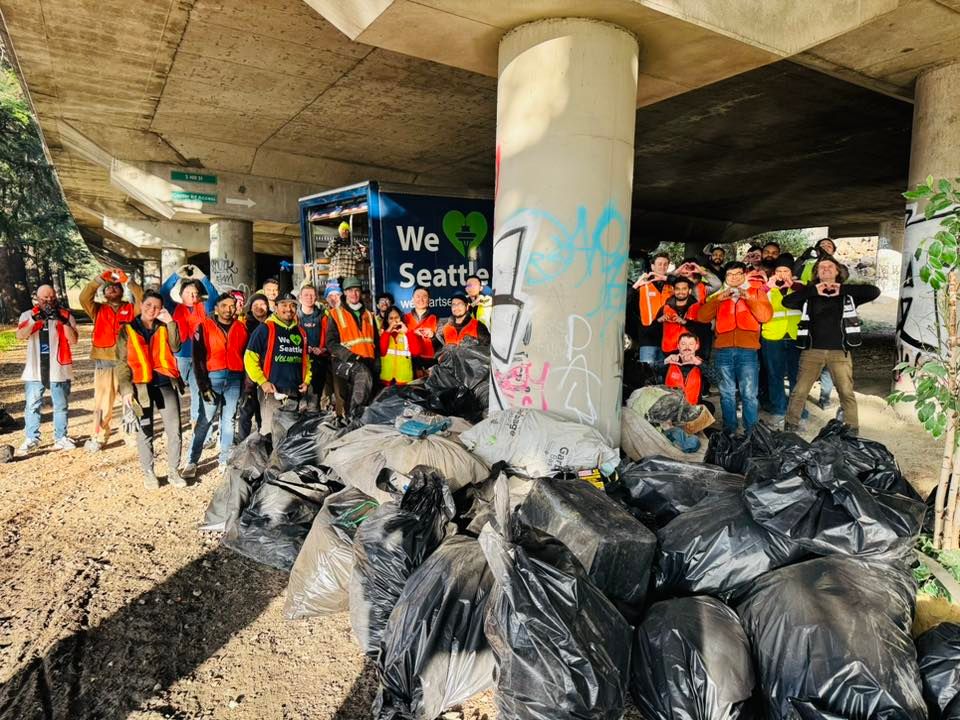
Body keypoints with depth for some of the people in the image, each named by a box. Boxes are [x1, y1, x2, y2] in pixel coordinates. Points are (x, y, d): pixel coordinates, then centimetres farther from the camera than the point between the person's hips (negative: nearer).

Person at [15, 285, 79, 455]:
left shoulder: (65, 315, 0)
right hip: (35, 369, 1)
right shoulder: (28, 315, 3)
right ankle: (31, 439, 12)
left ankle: (61, 438, 17)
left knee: (61, 406, 7)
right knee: (32, 405, 4)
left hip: (59, 369, -1)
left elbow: (73, 340, -10)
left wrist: (63, 321, -22)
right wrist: (35, 319, -27)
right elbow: (20, 335, -13)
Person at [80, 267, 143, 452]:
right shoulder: (98, 309, 13)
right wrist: (100, 278, -4)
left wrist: (127, 281, -8)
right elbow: (84, 297, -2)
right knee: (102, 402, 3)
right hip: (103, 362, 1)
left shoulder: (130, 309, 10)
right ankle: (98, 437, 11)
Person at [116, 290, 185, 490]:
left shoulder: (164, 328, 13)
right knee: (145, 432, 6)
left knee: (174, 430, -1)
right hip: (141, 386, -1)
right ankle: (148, 473, 18)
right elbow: (122, 362, 3)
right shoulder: (128, 330, 8)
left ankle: (173, 472, 10)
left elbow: (175, 347, -6)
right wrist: (126, 389, -6)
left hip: (166, 384, 1)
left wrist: (170, 322, -10)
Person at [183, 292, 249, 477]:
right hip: (213, 377, -2)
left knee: (229, 420, 8)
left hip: (235, 379, 3)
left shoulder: (241, 328, 8)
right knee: (205, 420, -2)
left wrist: (245, 384, 5)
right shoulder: (205, 327, 0)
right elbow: (198, 358, -4)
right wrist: (203, 385, -11)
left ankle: (225, 460, 17)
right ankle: (192, 461, 6)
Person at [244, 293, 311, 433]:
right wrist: (262, 382, -13)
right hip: (272, 391, -5)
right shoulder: (265, 328, -4)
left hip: (296, 392, 6)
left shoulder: (300, 332, 14)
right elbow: (250, 357, -6)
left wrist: (306, 380, 8)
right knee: (270, 431, -5)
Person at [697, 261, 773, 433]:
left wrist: (748, 298, -11)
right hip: (722, 350, 2)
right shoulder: (719, 294, 17)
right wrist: (718, 299, -6)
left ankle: (751, 431, 6)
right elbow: (702, 316, 5)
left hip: (747, 350, -2)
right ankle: (729, 431, 15)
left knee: (749, 393, -4)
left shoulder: (756, 291, 12)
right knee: (727, 393, 7)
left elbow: (765, 315, -2)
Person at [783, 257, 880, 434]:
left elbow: (874, 291, -5)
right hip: (812, 350, 0)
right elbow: (786, 301, -7)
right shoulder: (809, 294, 8)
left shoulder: (848, 294, 9)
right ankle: (790, 426, 10)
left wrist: (843, 289, -7)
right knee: (799, 391, -1)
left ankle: (852, 430, 12)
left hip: (839, 351, 0)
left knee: (847, 392, 2)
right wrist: (813, 291, -9)